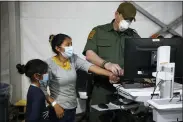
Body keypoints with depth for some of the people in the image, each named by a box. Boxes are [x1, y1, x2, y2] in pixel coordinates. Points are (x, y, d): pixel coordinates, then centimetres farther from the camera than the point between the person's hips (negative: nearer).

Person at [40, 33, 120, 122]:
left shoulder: (73, 59, -2)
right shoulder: (50, 64, -16)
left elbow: (90, 66, -16)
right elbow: (42, 89, -16)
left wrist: (110, 74, -29)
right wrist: (54, 104, -22)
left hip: (72, 106, 5)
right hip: (59, 108, -5)